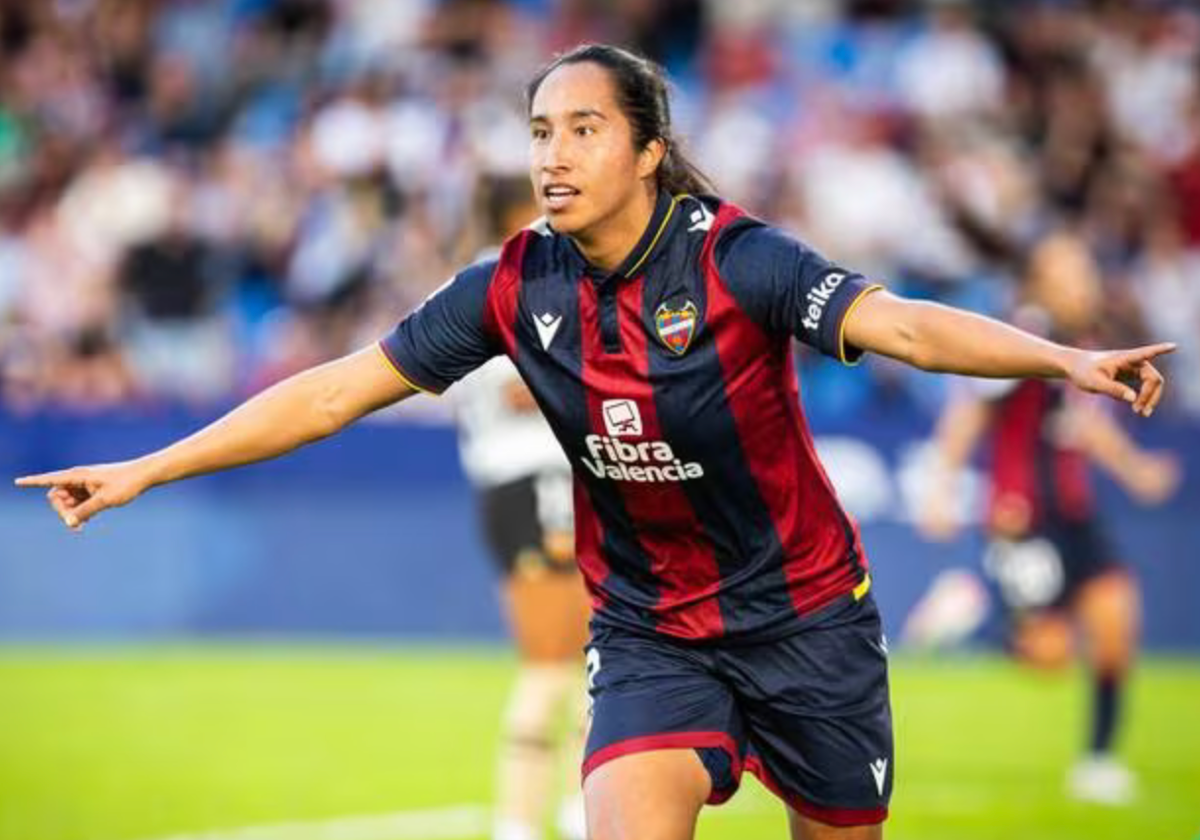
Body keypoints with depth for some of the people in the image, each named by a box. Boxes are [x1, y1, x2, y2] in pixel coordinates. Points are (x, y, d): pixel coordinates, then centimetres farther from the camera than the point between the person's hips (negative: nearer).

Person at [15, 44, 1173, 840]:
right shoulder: (516, 289, -9)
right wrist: (144, 471, -5)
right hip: (645, 631, 2)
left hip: (805, 613, -2)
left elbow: (902, 325, -34)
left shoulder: (731, 259, -20)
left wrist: (1063, 359, -51)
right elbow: (333, 391, -4)